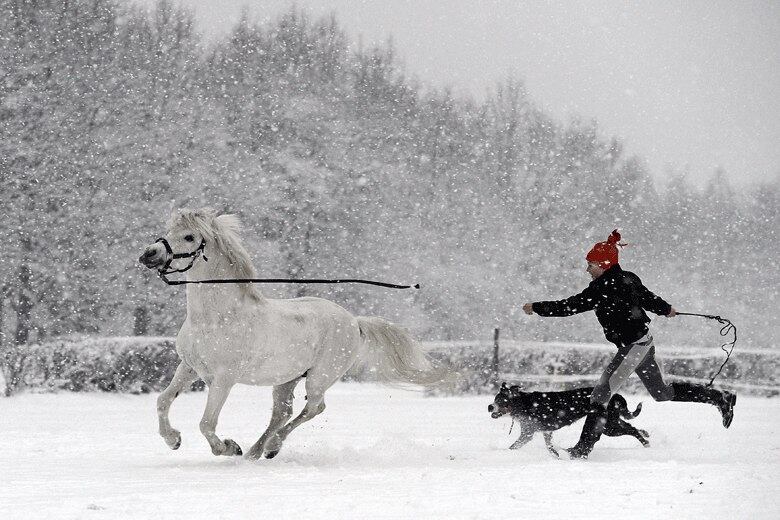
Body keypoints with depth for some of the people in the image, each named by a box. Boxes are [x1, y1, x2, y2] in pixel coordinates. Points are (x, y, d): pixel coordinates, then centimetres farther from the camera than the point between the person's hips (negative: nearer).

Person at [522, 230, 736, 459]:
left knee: (600, 395, -12)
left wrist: (537, 308, -10)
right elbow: (648, 298, 23)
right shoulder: (627, 278, 8)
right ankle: (722, 398, 32)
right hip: (643, 342, 10)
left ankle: (583, 449, -17)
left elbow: (572, 305, -19)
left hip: (632, 346, -10)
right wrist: (666, 309, 43)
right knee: (663, 393, 25)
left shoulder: (603, 287, -19)